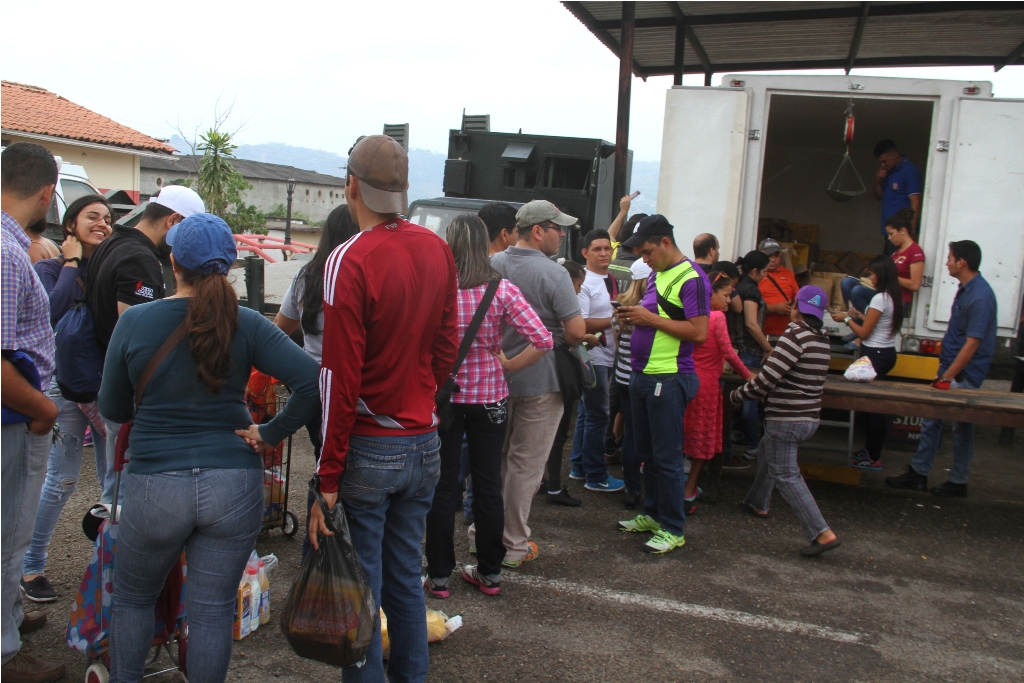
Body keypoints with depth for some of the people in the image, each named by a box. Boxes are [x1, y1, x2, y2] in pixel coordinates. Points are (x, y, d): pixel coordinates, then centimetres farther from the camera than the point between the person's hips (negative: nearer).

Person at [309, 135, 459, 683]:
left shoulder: (350, 261, -16)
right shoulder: (438, 251, 2)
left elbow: (340, 379, -17)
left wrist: (327, 477, -12)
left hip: (367, 451, -6)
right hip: (424, 445, 6)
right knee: (406, 580, 19)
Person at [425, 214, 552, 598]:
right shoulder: (501, 290, -9)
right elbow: (543, 341, -14)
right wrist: (508, 365, -2)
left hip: (443, 397, -1)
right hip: (490, 399, 2)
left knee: (443, 487, 9)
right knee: (488, 484, 13)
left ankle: (439, 576, 17)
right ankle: (490, 573, 25)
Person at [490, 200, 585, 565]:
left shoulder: (493, 264, 2)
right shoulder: (553, 273, -16)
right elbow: (577, 330, -19)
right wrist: (562, 340, 2)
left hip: (496, 375, 6)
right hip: (539, 380, -6)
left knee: (493, 458, 18)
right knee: (525, 464, 4)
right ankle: (513, 545, 13)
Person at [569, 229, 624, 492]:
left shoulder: (613, 281, 13)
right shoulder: (584, 283, -14)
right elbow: (580, 324, -20)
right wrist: (613, 320, -22)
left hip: (607, 356, 9)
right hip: (593, 356, -9)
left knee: (587, 413, 16)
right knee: (597, 416, -3)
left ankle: (579, 467, 27)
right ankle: (596, 476, 8)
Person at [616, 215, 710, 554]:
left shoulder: (691, 278, -13)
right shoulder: (656, 275, 15)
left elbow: (699, 332, -20)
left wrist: (651, 318, -18)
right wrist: (634, 316, 4)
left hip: (668, 379, -9)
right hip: (642, 374, 9)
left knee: (666, 457, -1)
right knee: (647, 452, 17)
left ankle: (673, 529, 10)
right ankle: (652, 514, 31)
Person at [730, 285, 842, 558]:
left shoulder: (796, 334, -17)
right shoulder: (822, 340, 8)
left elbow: (767, 379, -22)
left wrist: (736, 395, -7)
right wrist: (762, 389, 24)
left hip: (786, 418, -9)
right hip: (810, 417, 9)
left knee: (786, 475, -3)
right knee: (766, 451, 28)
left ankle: (823, 534, -9)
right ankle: (758, 503, 43)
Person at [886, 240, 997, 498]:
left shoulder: (980, 297, -22)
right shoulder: (965, 289, 7)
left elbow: (972, 343, -23)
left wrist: (948, 377, -20)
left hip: (964, 375, -9)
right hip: (950, 366, 9)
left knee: (961, 427, 4)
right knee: (931, 419, 12)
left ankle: (958, 482, 18)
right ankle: (918, 473, 21)